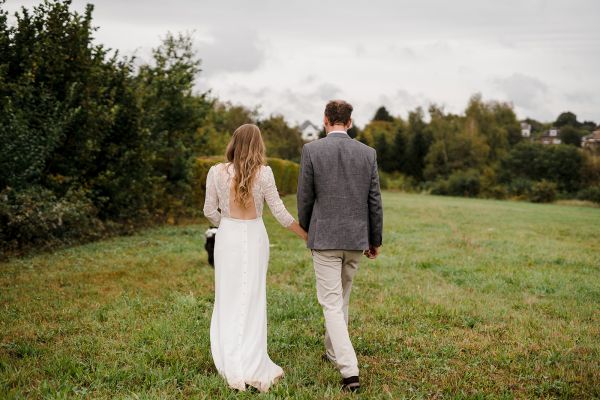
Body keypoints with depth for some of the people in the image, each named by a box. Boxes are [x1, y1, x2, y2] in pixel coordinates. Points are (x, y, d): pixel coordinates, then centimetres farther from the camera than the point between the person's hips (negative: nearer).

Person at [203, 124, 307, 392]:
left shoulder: (216, 172, -4)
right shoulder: (263, 173, -8)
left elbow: (210, 211, 2)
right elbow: (279, 213, -5)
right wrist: (305, 235, 7)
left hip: (227, 238, 1)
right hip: (254, 238, -1)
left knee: (228, 300, 10)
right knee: (252, 300, 8)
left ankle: (232, 367, 13)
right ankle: (253, 367, 10)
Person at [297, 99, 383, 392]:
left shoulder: (311, 150, -7)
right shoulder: (367, 153, 1)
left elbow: (304, 197, -2)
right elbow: (375, 201, 4)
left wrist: (306, 228, 17)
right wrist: (375, 240, 14)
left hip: (325, 237, -4)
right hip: (356, 238, 4)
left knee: (331, 302, -1)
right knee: (342, 297, 22)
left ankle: (349, 370, -11)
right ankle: (333, 352, 37)